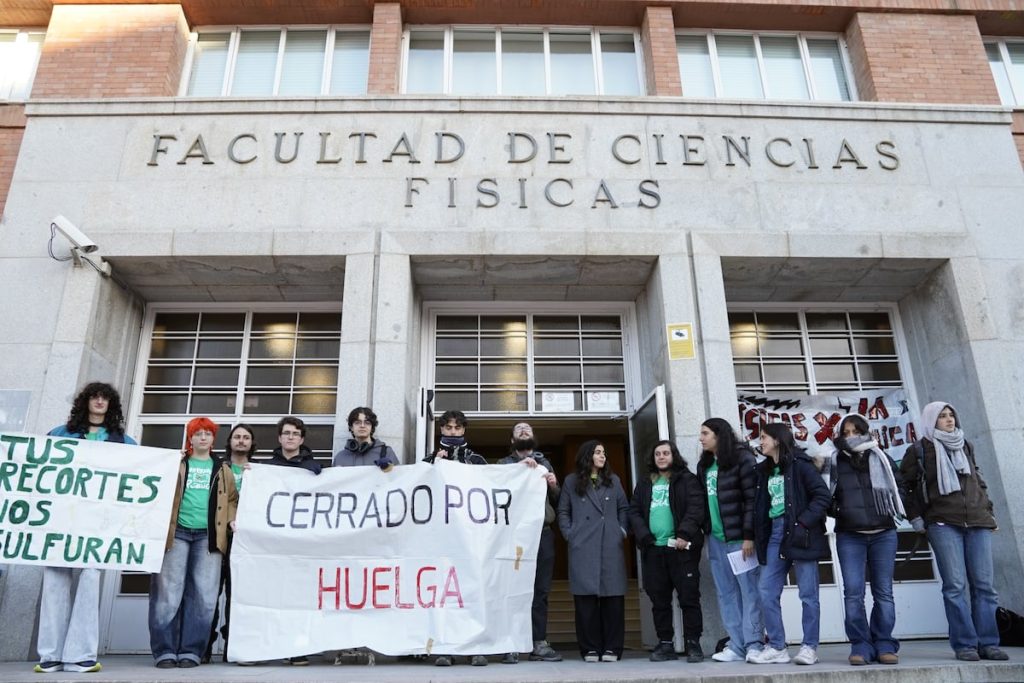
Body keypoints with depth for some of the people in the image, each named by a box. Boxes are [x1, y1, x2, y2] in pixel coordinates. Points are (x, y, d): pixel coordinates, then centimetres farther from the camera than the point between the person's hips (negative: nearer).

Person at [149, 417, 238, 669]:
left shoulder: (222, 469, 17)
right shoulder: (177, 464, 14)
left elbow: (232, 498, 13)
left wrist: (233, 519, -2)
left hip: (208, 535, 1)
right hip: (177, 532, -1)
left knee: (203, 595, -2)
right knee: (168, 592, -4)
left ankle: (191, 651, 5)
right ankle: (165, 650, 4)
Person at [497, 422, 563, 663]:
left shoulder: (545, 463, 21)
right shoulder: (505, 463, 13)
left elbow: (557, 500, 20)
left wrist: (554, 486, -1)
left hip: (543, 532, 3)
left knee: (541, 589, 2)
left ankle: (540, 644, 6)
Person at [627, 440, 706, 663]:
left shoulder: (687, 479, 4)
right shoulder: (644, 484, 17)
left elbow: (696, 508, -8)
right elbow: (634, 512, 10)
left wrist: (684, 534, -20)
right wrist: (644, 537, -5)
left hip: (682, 547, -4)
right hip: (653, 549, 4)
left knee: (689, 597, 0)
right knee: (659, 600, 8)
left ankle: (693, 643, 9)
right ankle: (665, 644, 17)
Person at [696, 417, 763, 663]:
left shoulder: (742, 458, -7)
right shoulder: (704, 465, 14)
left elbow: (752, 499, -12)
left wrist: (749, 536, -16)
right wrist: (706, 532, 8)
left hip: (739, 537, -7)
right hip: (716, 538, 7)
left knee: (749, 590, 0)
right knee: (726, 593, 8)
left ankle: (753, 644, 6)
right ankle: (736, 645, 13)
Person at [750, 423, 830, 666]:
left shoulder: (799, 464, -6)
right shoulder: (765, 470, 14)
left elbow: (822, 495, -11)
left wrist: (804, 522, -17)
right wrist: (759, 536, 4)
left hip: (799, 533, -7)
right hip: (775, 532, 7)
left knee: (808, 593, 2)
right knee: (767, 591, 3)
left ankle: (809, 647, 13)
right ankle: (776, 647, 11)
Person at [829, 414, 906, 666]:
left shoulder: (880, 458, 9)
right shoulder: (835, 462, 8)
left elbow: (899, 487, 12)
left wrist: (890, 509, -1)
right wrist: (837, 511, -6)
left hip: (883, 534, 1)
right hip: (849, 536, 0)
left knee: (883, 591, 4)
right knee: (853, 592, -5)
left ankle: (884, 645, 12)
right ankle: (861, 646, 2)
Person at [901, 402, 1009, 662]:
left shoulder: (965, 446, 18)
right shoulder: (919, 450, 3)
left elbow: (979, 481, 24)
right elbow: (905, 486, 4)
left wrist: (988, 511, 15)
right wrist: (916, 518, -1)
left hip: (978, 522, 4)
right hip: (943, 523, -4)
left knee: (983, 584, 1)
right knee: (955, 585, -6)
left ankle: (988, 643, 7)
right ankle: (965, 644, -2)